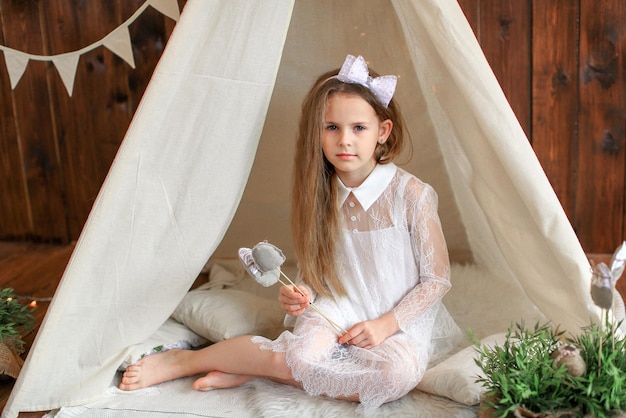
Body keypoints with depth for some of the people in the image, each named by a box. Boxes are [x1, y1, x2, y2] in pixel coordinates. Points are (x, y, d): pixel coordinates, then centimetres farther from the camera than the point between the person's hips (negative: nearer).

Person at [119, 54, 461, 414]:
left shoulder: (412, 195, -13)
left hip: (400, 322, -1)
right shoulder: (319, 195, -1)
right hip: (337, 312, 1)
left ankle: (255, 369, -22)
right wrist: (301, 294, -14)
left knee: (397, 372, -35)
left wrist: (386, 325, -15)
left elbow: (437, 280, -7)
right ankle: (184, 360, -12)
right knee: (303, 354, -32)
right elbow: (315, 271, 9)